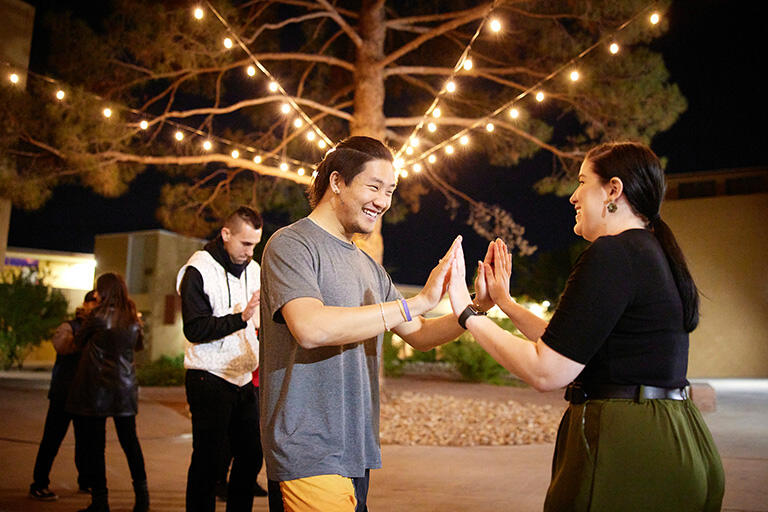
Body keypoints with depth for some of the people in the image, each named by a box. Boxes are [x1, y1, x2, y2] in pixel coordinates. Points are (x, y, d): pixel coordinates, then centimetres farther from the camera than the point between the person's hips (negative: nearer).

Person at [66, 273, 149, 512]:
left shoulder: (99, 315, -11)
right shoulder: (132, 318, 5)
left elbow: (79, 341, 4)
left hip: (96, 388, -5)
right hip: (124, 387, 5)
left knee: (93, 443, 2)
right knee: (129, 439, 14)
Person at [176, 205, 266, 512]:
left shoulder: (252, 269, 13)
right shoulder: (198, 270, -8)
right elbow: (194, 329, -15)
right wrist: (241, 317, -25)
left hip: (244, 378, 6)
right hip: (210, 379, -6)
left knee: (251, 455, 6)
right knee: (210, 460, -3)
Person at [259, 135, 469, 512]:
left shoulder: (368, 266, 15)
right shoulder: (291, 244, -9)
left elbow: (419, 335, 18)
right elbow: (311, 328, -26)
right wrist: (419, 302, -24)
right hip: (309, 455, -7)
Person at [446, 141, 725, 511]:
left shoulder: (612, 254, -16)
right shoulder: (653, 253, 14)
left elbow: (546, 372, -19)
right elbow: (569, 346, 17)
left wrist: (468, 314, -9)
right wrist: (504, 301, 21)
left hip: (626, 446, -10)